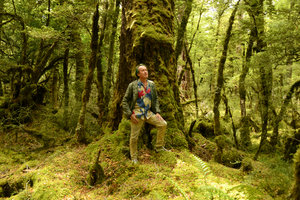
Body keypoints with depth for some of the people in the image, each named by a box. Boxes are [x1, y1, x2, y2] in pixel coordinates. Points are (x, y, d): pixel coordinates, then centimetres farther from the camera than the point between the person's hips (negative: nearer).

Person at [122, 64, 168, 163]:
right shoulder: (132, 85, -8)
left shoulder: (151, 84, 5)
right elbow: (125, 101, -4)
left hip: (148, 113, 4)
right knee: (134, 137, 1)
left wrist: (157, 112, 4)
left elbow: (155, 99, 14)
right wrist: (130, 114, -13)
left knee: (163, 124, -5)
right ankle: (134, 158, 23)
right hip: (136, 114, -4)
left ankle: (159, 147, 11)